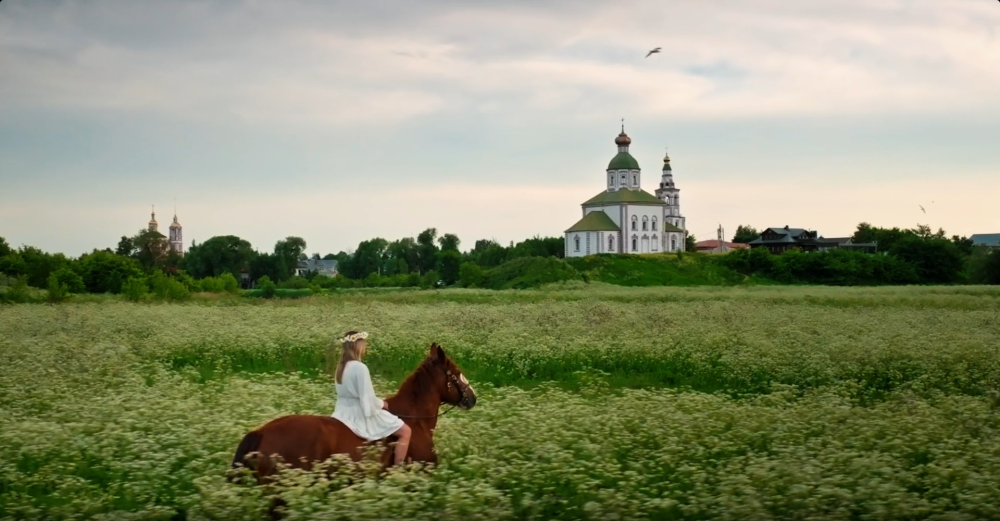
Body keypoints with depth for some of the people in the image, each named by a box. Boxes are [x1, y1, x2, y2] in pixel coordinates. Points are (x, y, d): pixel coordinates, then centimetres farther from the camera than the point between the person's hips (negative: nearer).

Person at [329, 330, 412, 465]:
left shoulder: (341, 367, 6)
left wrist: (378, 402, 14)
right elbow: (368, 398, -20)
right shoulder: (360, 367, -21)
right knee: (405, 431, -1)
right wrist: (382, 404, -1)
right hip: (360, 415, -9)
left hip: (344, 413, 9)